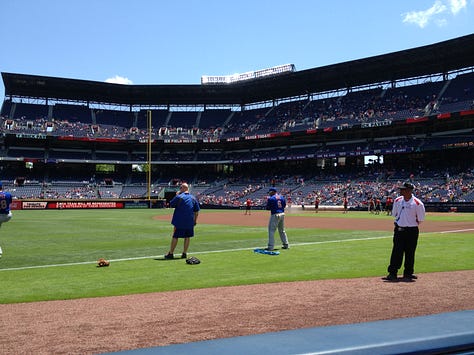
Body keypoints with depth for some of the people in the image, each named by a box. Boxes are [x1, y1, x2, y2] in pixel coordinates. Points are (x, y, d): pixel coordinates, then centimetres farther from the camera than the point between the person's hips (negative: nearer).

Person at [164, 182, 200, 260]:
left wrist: (176, 195, 8)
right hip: (190, 222, 4)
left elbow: (171, 205, 1)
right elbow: (196, 211, 7)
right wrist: (195, 221, 15)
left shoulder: (179, 197, -10)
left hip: (179, 221, -4)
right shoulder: (193, 198, 6)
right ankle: (184, 253, 13)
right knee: (187, 237, 11)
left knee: (175, 236, 1)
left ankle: (171, 253, 5)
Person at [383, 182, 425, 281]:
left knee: (410, 253, 7)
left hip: (411, 231, -3)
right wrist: (400, 222, 9)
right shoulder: (397, 200, 3)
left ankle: (408, 273, 20)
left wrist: (411, 223, -2)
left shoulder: (417, 203, -11)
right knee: (396, 252, 1)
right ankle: (392, 273, 6)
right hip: (399, 230, 3)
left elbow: (420, 220, -4)